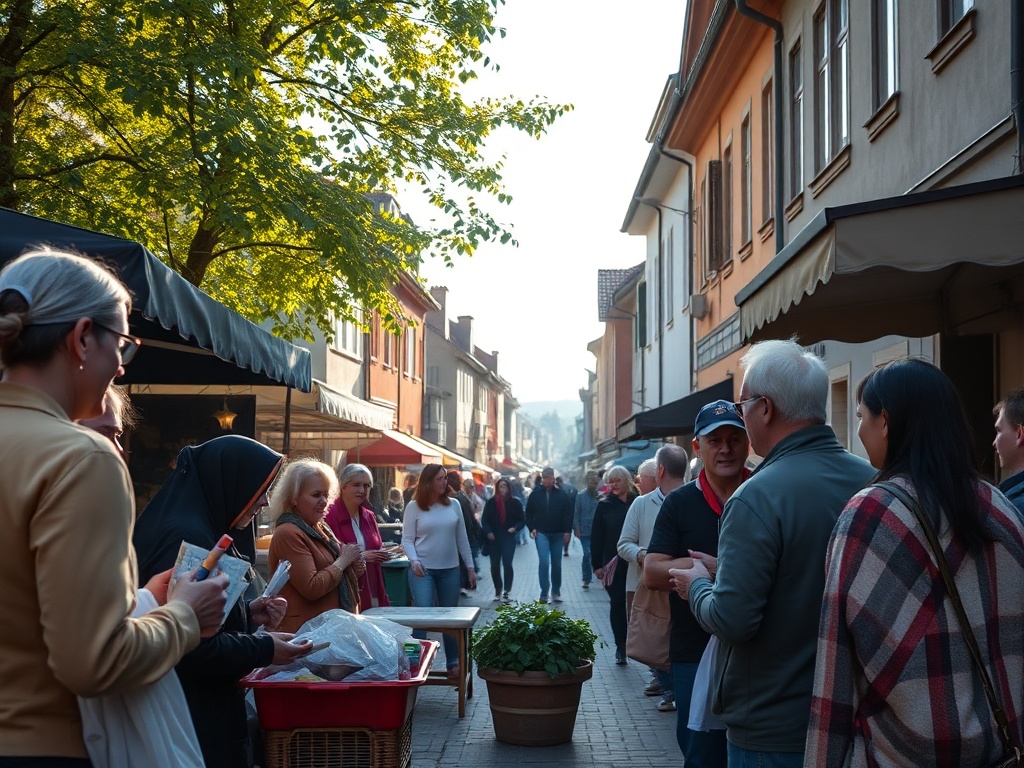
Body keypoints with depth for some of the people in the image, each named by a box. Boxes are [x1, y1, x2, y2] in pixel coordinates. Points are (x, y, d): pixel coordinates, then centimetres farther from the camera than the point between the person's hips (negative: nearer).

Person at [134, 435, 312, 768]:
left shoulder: (199, 528, 12)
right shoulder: (187, 538, -21)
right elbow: (189, 647, -25)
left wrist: (246, 614, 9)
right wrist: (264, 650, -16)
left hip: (204, 708, 11)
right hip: (192, 716, -11)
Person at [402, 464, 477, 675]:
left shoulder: (454, 505, 6)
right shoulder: (414, 506, -2)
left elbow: (462, 538, 10)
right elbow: (407, 539, -3)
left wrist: (470, 567, 10)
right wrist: (414, 560, -19)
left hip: (450, 570, 3)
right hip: (423, 570, -3)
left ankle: (452, 662, 22)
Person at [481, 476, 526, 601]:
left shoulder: (515, 502, 2)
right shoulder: (491, 502, 3)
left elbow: (522, 520, 6)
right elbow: (484, 520, 4)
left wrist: (515, 528, -13)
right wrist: (488, 532, -12)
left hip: (509, 537, -2)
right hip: (494, 538, 2)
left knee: (507, 563, -15)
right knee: (495, 565, 8)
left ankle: (506, 591, -14)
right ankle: (498, 590, 25)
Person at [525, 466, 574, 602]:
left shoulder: (562, 495, 1)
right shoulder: (535, 494, 0)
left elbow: (568, 514, 2)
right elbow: (529, 513, 7)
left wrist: (567, 531, -4)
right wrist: (532, 528, -3)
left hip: (557, 534, 2)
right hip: (541, 533, -1)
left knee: (556, 564, 9)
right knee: (544, 562, -14)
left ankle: (556, 592, 23)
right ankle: (544, 593, -8)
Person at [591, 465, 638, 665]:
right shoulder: (604, 506, 4)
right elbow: (596, 537, 3)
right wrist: (597, 565, -3)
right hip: (613, 564, 0)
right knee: (617, 603, 3)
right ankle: (621, 647, 10)